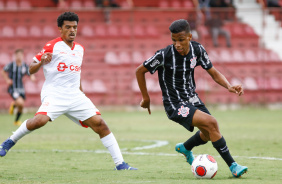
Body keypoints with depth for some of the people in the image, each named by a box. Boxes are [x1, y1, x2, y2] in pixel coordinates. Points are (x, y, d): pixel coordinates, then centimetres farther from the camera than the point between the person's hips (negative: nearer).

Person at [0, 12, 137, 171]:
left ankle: (120, 163, 0)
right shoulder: (52, 46, -2)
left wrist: (82, 93, 28)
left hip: (75, 96, 5)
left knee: (100, 123, -6)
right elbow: (31, 70, -2)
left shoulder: (80, 49, 16)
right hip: (54, 94, -5)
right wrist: (41, 62, -23)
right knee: (40, 120, -31)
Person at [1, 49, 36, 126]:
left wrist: (32, 77, -18)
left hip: (21, 88, 4)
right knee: (20, 102, -24)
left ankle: (16, 121, 31)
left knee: (21, 107, 7)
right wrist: (7, 80, -5)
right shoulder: (11, 65, -8)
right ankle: (13, 105, 12)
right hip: (12, 88, -4)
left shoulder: (25, 66, -1)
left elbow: (31, 75, 6)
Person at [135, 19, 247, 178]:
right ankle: (232, 166, -15)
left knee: (209, 133, 17)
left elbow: (213, 73, 2)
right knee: (211, 123, -23)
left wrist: (229, 86, -16)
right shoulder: (164, 55, -20)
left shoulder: (197, 50, -6)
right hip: (175, 105, -7)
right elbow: (140, 71, -7)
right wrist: (146, 98, -1)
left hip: (192, 99, 7)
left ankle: (185, 148, 49)